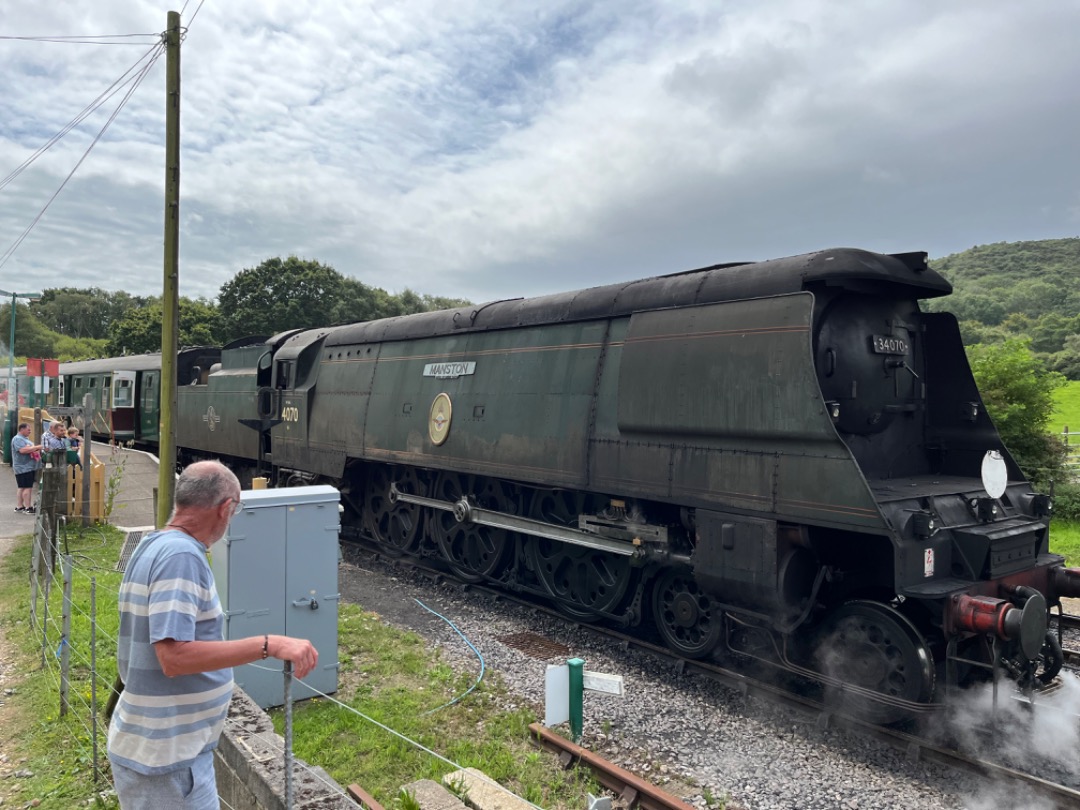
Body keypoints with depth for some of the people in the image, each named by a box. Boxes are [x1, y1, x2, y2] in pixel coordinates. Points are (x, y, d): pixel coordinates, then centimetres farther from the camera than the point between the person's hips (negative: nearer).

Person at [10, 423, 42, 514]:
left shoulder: (25, 438, 19)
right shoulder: (17, 439, -12)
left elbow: (30, 450, 26)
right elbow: (23, 450, -26)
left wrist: (37, 450, 5)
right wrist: (37, 447, -23)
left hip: (29, 467, 10)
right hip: (23, 468, -10)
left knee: (21, 487, 13)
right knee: (27, 487, -11)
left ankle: (19, 506, 19)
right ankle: (28, 508, -9)